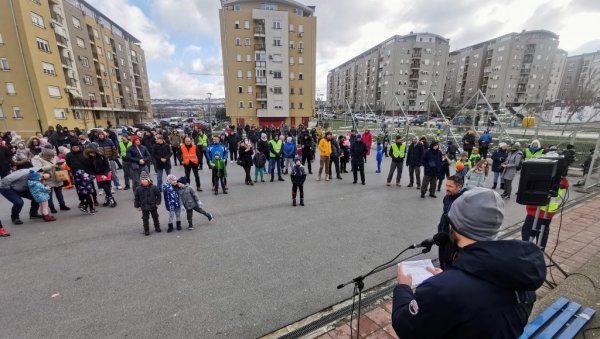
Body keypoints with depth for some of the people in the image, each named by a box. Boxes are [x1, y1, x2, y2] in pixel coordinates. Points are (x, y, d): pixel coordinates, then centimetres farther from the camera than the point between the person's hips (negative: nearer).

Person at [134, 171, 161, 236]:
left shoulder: (154, 188, -12)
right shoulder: (138, 189, -9)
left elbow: (158, 195, -1)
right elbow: (136, 198, -1)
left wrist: (157, 203, -2)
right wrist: (137, 206, 1)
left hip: (153, 206, 0)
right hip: (144, 207, 0)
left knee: (155, 217, 15)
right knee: (145, 219, 7)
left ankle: (157, 228, 32)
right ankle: (146, 231, 21)